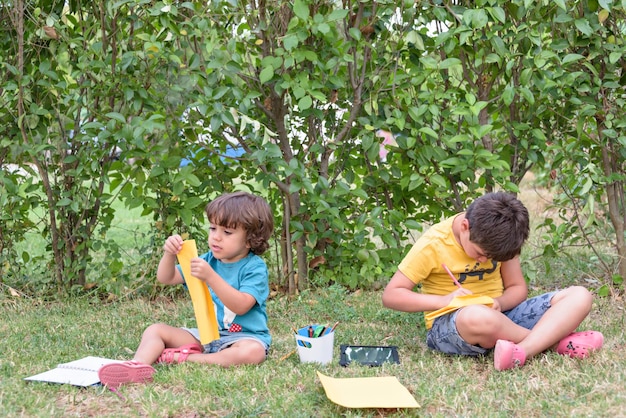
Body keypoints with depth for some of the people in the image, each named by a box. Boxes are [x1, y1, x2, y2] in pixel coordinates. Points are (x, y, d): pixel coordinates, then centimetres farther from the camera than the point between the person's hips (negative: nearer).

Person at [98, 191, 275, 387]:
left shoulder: (254, 267, -10)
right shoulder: (208, 260, 10)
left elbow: (241, 306, -24)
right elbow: (166, 278, 10)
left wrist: (211, 277, -32)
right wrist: (169, 254, -11)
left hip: (244, 335, -6)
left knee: (252, 352, -39)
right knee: (155, 330, -6)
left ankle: (180, 358, -34)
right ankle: (137, 365, -36)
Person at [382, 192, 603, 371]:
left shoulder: (498, 237, 0)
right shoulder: (433, 245, -12)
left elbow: (517, 287, 7)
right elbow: (390, 295, -12)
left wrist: (499, 303, -17)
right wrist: (443, 301, -25)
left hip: (500, 315, 5)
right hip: (450, 325, -5)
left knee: (579, 296, -13)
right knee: (477, 317, -45)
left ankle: (522, 350, -38)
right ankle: (554, 339, -19)